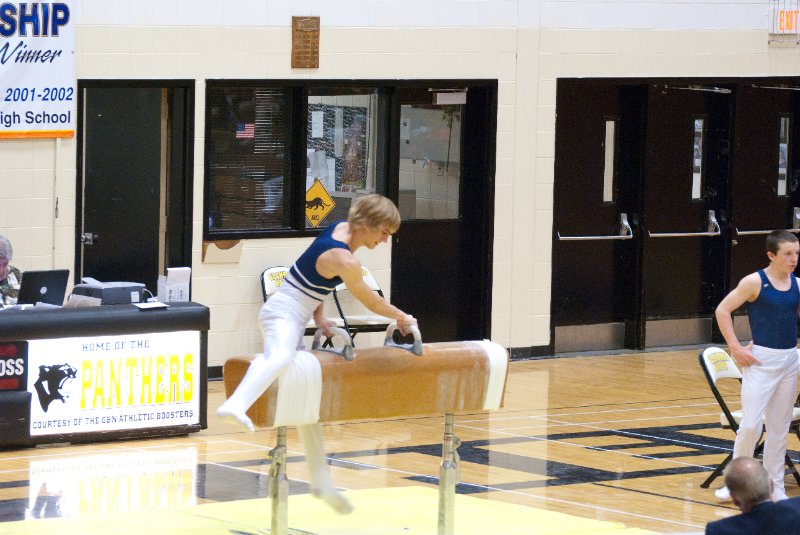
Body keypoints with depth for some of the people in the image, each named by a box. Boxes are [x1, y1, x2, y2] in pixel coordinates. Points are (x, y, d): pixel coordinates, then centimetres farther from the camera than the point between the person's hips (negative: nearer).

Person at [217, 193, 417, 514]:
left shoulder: (342, 229, 7)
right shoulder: (344, 260, -20)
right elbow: (370, 301, -5)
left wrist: (319, 318, 11)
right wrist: (402, 318, 12)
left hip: (295, 318, 10)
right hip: (284, 315, -10)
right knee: (282, 356, -43)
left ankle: (321, 480, 20)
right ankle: (235, 405, -72)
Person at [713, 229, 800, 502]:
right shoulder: (755, 282, -9)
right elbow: (723, 310, -4)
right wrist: (735, 347, -9)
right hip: (761, 359, -5)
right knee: (751, 424, -9)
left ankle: (775, 486, 16)